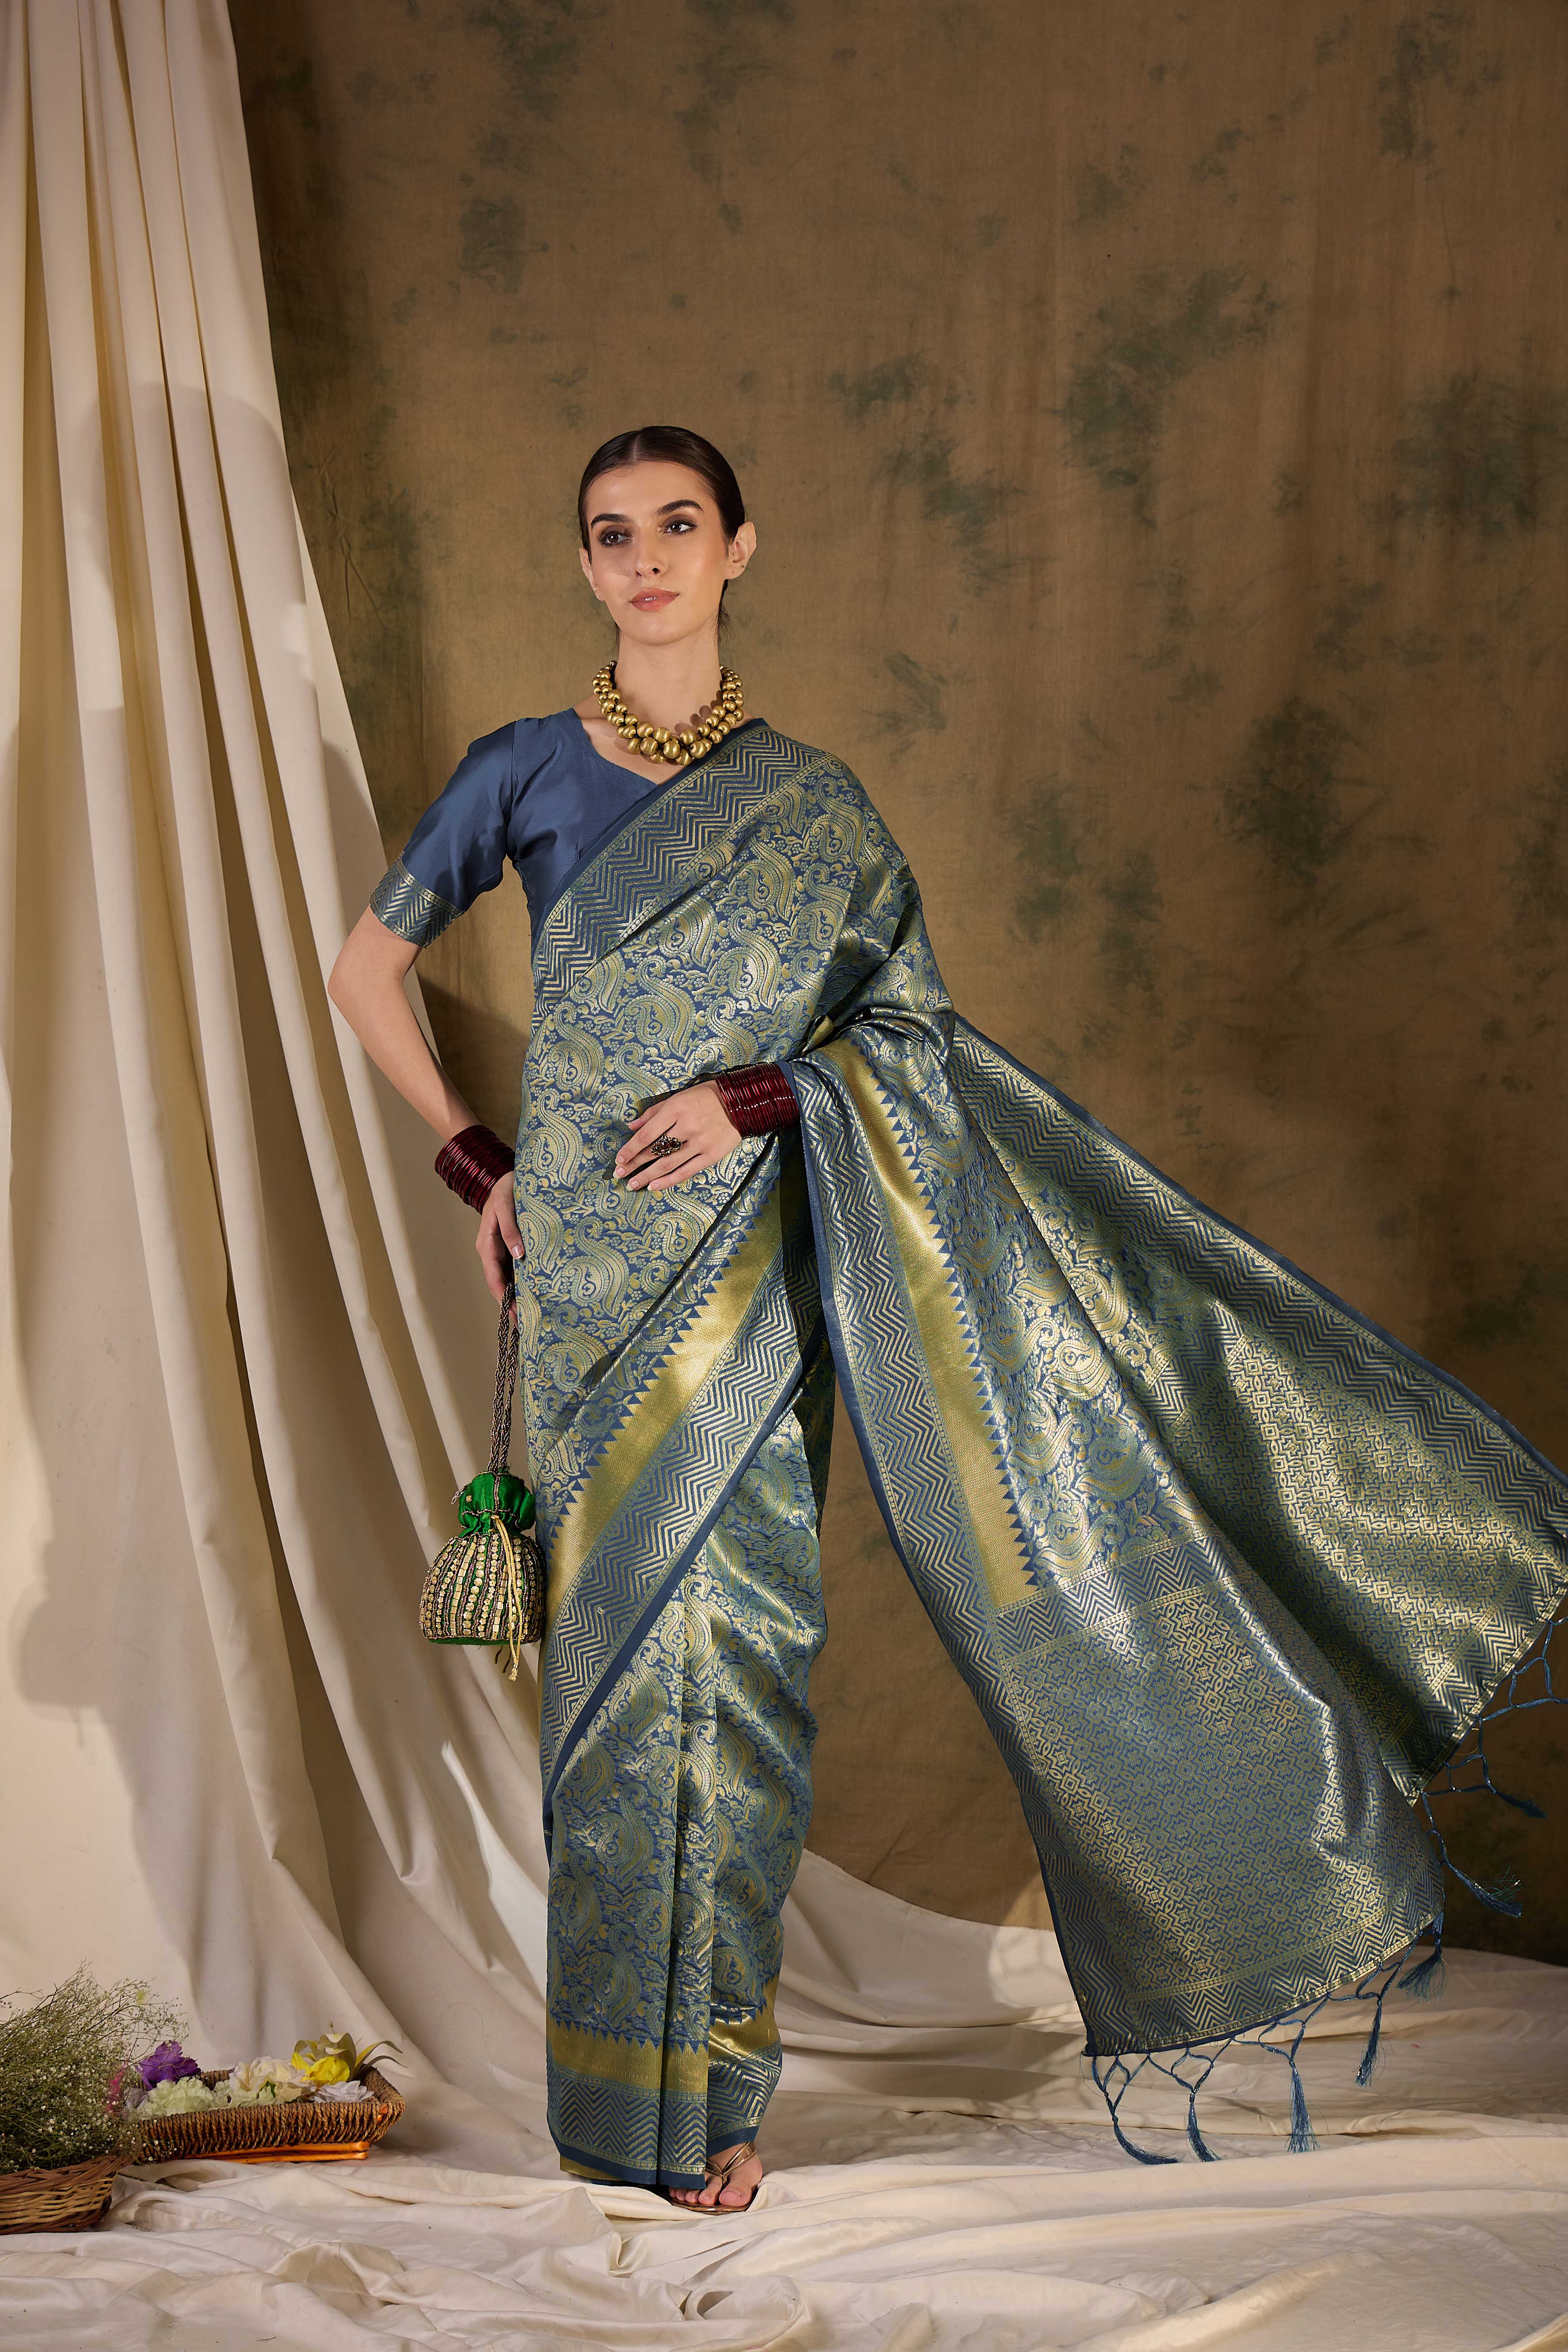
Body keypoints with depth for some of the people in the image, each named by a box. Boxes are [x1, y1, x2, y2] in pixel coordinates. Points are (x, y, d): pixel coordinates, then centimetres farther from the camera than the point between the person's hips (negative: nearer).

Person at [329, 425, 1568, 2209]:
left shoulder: (807, 800, 7)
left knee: (735, 1632, 0)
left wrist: (761, 1096, -11)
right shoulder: (526, 771, 4)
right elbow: (366, 965, 10)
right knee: (631, 1630, 0)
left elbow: (910, 1026, 6)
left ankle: (709, 2073, 14)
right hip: (595, 1262, -1)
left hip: (752, 1257, 1)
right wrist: (473, 1162, 3)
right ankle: (634, 2080, 13)